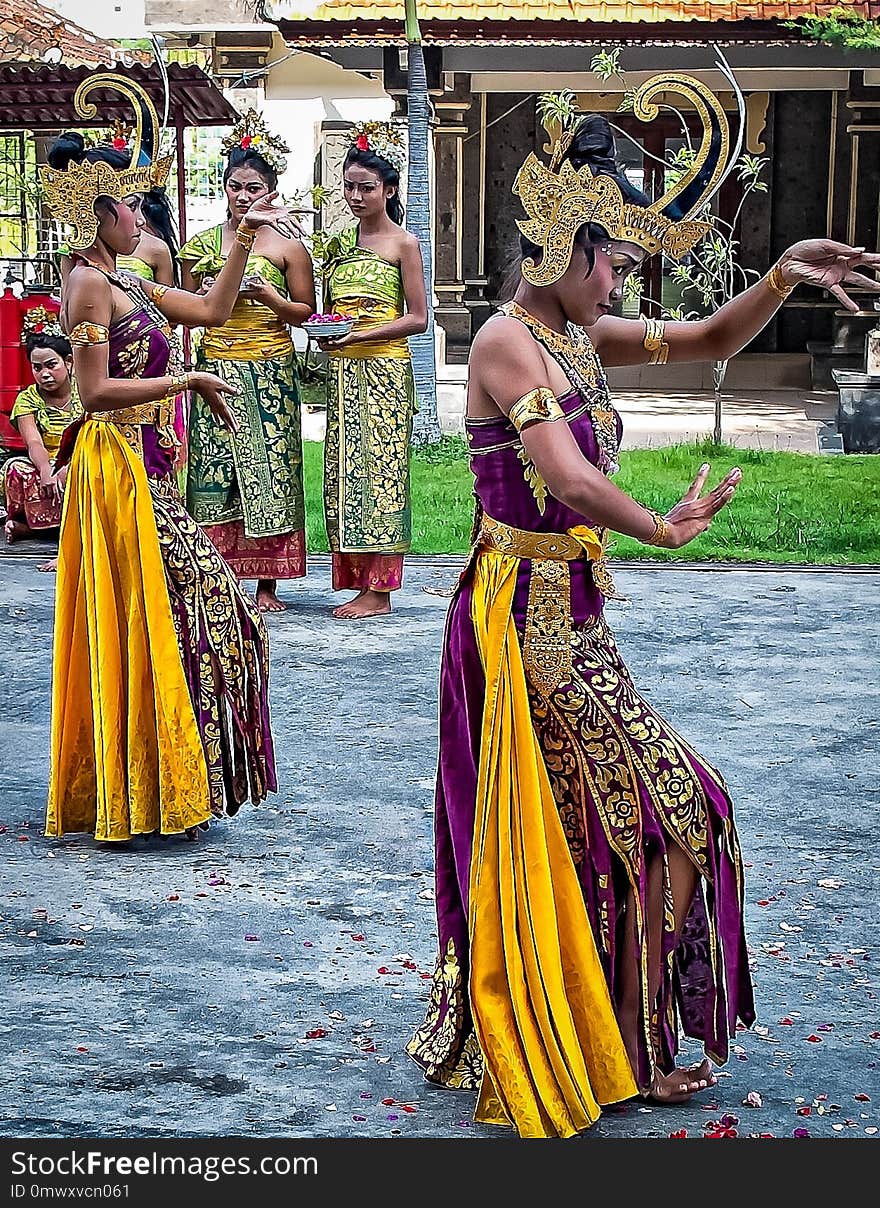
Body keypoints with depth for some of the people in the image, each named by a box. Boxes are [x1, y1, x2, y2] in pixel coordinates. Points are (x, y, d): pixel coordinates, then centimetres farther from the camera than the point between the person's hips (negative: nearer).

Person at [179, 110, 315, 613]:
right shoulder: (203, 244, 10)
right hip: (216, 365, 2)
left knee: (270, 467, -2)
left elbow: (305, 311, 5)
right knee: (214, 467, -2)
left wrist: (270, 297, -13)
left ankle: (268, 584, 3)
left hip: (271, 369, -2)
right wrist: (218, 289, -4)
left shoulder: (287, 246, 3)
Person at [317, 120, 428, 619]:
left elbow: (417, 318, -6)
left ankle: (380, 590, -4)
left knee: (379, 469, -6)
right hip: (343, 370, 6)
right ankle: (357, 579, 7)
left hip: (385, 369, -6)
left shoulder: (403, 243, -2)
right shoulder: (340, 242, 15)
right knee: (344, 471, 3)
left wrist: (360, 334, -16)